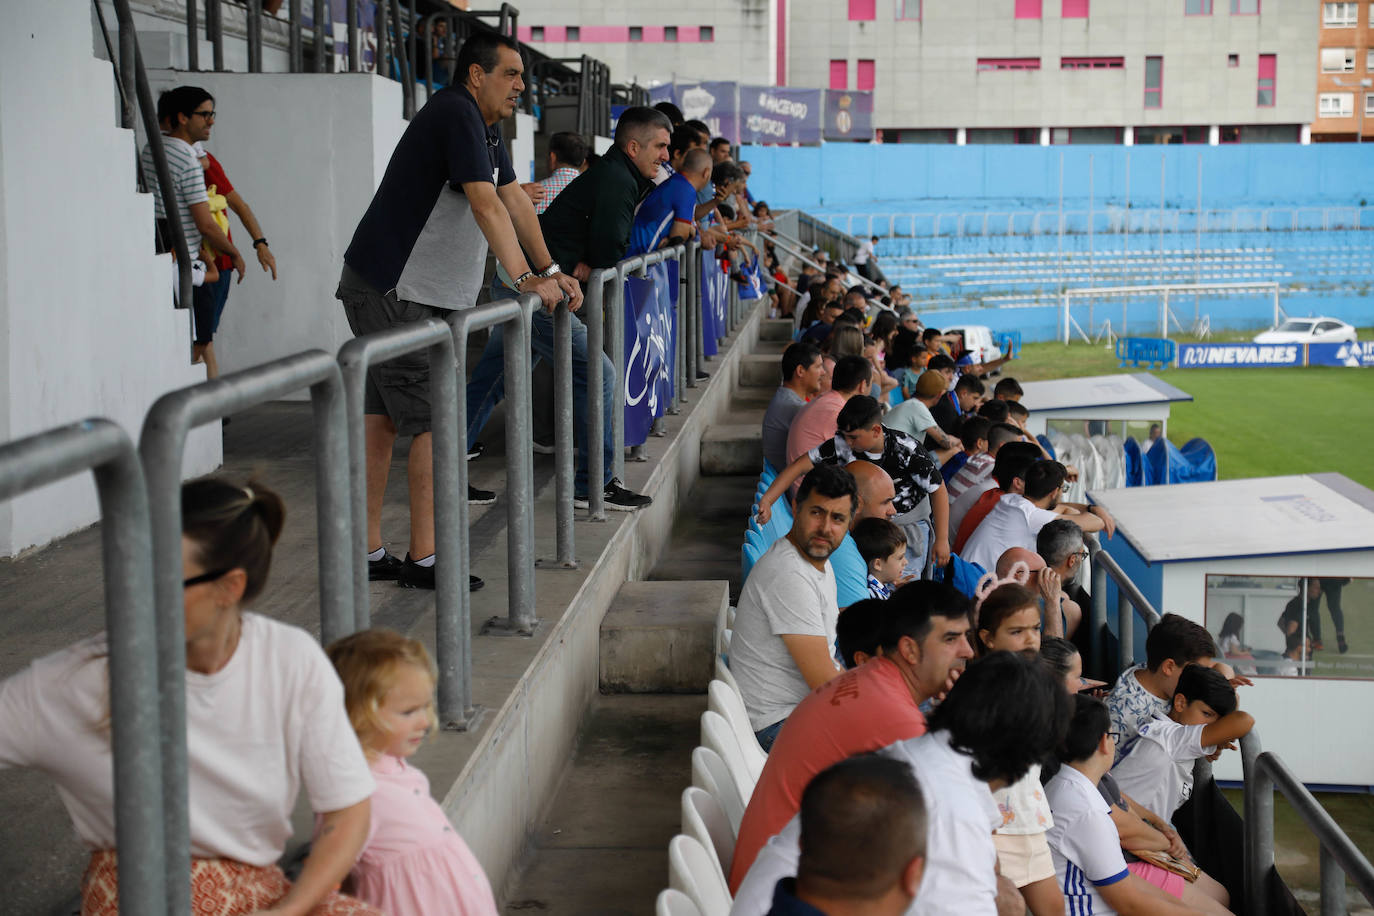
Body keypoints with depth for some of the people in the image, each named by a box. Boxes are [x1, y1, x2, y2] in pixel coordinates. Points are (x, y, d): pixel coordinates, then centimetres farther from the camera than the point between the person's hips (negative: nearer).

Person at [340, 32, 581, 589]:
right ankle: (422, 560, -5)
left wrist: (551, 270, 12)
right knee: (434, 421, -9)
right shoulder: (456, 113, -15)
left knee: (382, 417, 10)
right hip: (391, 293, -10)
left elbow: (514, 198, 17)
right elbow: (487, 205, -22)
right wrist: (525, 279, -24)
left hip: (385, 291, 10)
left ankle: (370, 554, 13)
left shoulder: (486, 125, 17)